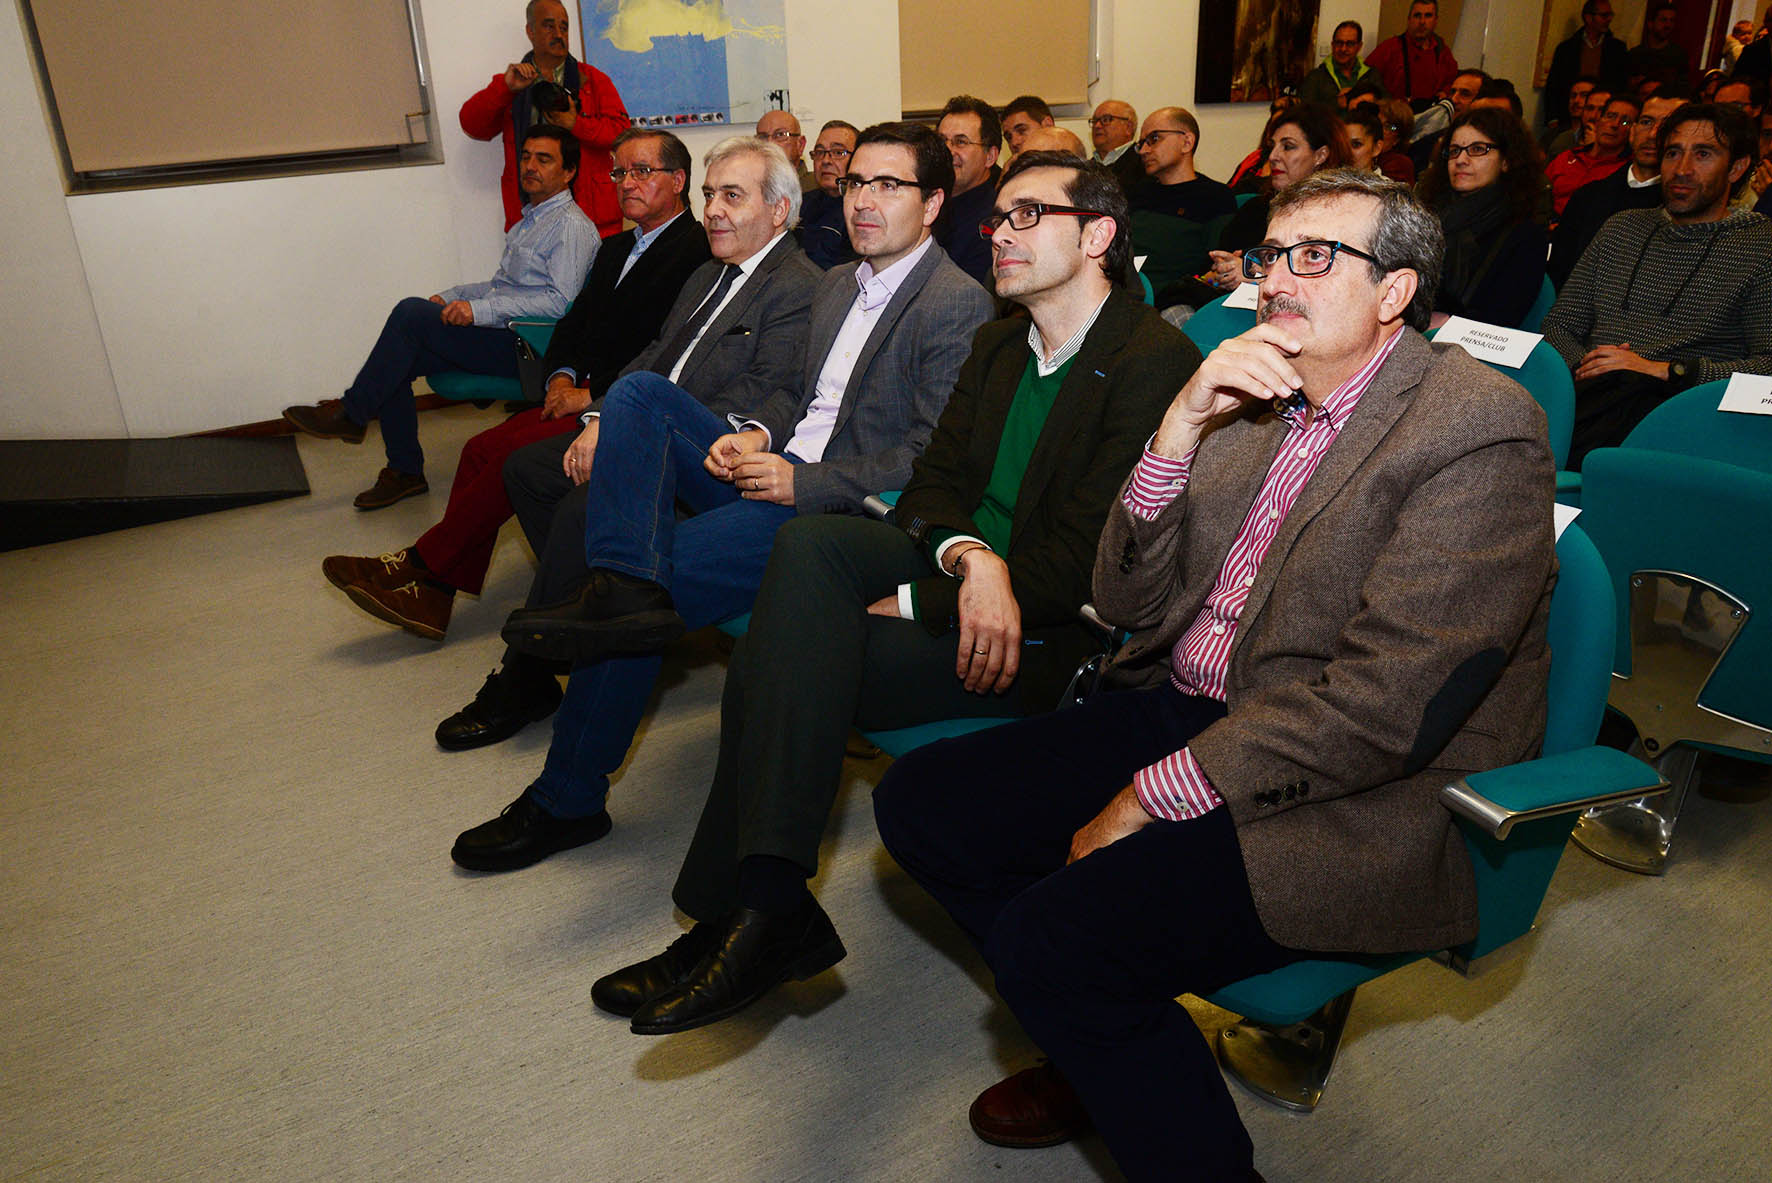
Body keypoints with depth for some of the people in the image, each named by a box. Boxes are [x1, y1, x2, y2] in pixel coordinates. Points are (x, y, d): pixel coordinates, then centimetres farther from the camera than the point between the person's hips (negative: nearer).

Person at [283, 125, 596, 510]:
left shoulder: (572, 226, -8)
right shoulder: (530, 219, 23)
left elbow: (560, 301, -20)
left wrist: (480, 310, -21)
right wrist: (452, 297, 12)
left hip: (524, 346, -9)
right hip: (495, 333, 9)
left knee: (412, 311, -21)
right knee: (398, 362, -5)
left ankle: (351, 414, -8)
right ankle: (405, 472, 5)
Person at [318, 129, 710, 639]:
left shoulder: (698, 251, -6)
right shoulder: (615, 248, 24)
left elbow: (670, 355, -16)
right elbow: (571, 324, 23)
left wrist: (592, 394, -15)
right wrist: (562, 376, 1)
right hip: (583, 397, 8)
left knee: (515, 454, -24)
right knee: (482, 449, -12)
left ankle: (418, 566, -12)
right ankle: (431, 597, -13)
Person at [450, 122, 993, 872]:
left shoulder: (959, 306, -8)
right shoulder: (836, 284, 20)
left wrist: (805, 483, -20)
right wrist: (755, 434, 2)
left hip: (836, 506, -8)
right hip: (777, 468, 9)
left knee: (672, 576, -24)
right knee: (639, 392, -11)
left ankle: (568, 798, -11)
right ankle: (627, 584, -33)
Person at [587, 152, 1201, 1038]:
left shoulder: (1155, 361, -11)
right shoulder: (997, 343, 16)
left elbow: (1082, 561, -18)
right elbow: (932, 484, 7)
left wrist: (910, 606, -16)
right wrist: (970, 557, -18)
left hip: (1048, 633, -7)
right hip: (965, 576, 7)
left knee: (777, 663, -24)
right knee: (810, 542, -24)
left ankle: (756, 912, -10)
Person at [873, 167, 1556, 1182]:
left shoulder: (1480, 431, -13)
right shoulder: (1250, 398, 10)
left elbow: (1382, 704, -21)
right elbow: (1130, 602, 6)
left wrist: (1152, 800, -18)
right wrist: (1181, 426, -9)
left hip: (1365, 800, -8)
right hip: (1188, 712, 8)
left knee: (1050, 935, -25)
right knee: (921, 802, 0)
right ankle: (1113, 1035, 20)